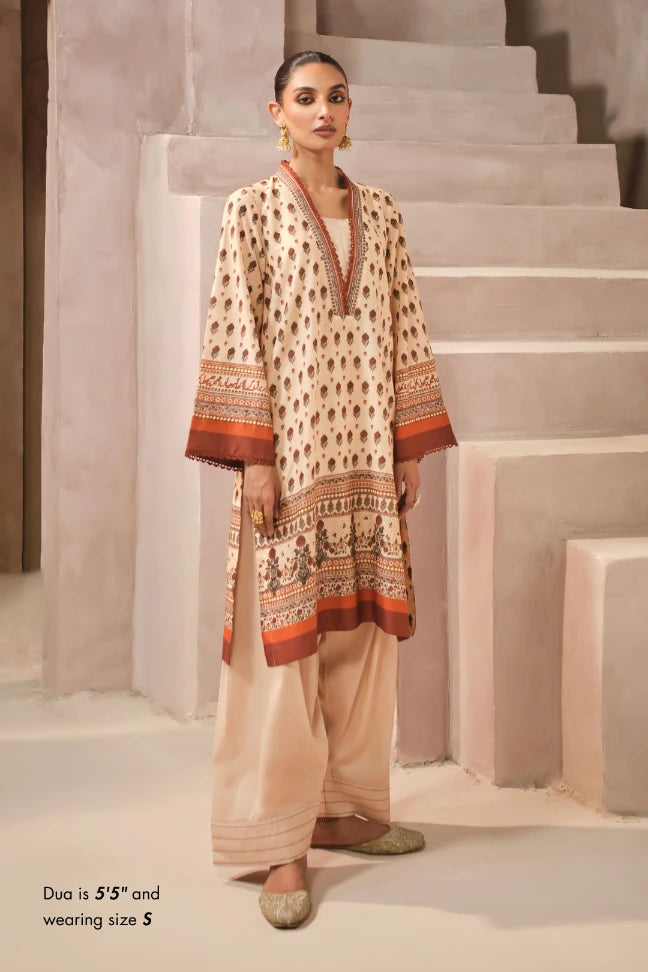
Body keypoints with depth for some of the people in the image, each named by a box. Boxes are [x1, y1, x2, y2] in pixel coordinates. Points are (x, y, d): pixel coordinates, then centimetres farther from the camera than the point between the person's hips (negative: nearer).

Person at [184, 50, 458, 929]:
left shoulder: (382, 213, 12)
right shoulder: (252, 210, 0)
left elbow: (405, 331, 11)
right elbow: (236, 336, -6)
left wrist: (413, 447, 7)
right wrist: (253, 458, -13)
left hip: (369, 453, 5)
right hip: (290, 450, -4)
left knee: (364, 629, 8)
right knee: (284, 636, -3)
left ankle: (350, 806, 22)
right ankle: (282, 842, 4)